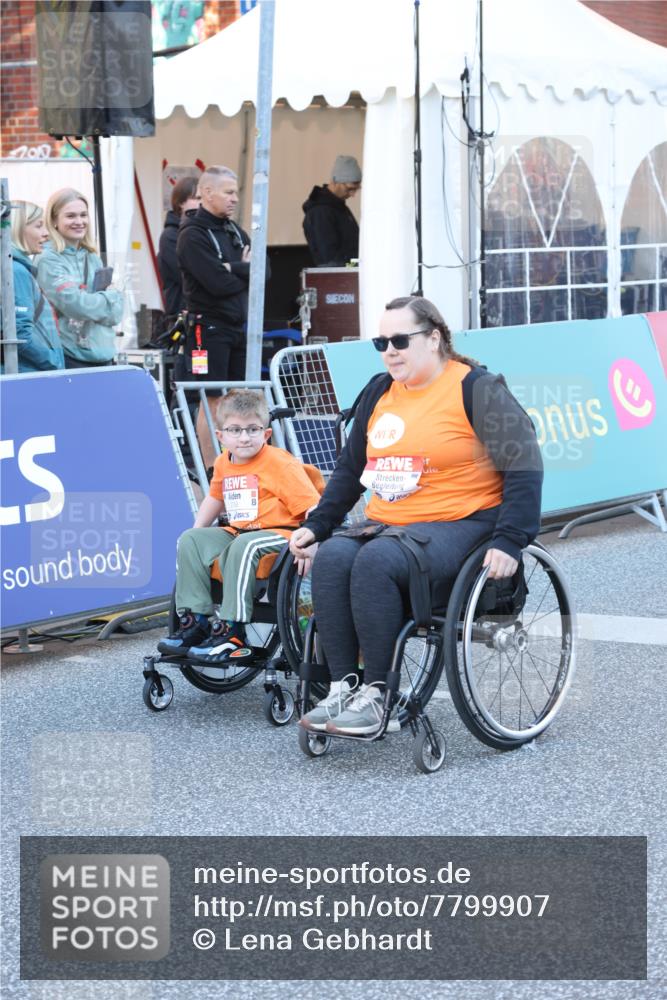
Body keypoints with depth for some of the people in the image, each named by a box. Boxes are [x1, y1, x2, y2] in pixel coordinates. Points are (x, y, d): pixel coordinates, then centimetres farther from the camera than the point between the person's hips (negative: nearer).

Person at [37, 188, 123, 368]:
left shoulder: (92, 258, 14)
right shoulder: (49, 261, -7)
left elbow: (115, 313, 12)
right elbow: (74, 303, -17)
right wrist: (110, 297, -1)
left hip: (104, 355, 6)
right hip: (70, 358, -6)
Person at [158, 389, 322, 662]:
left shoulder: (281, 463, -13)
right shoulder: (223, 463, 10)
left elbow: (313, 506, -17)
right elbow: (215, 498, 30)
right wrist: (197, 531, 22)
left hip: (278, 533, -8)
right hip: (237, 533, 8)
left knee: (243, 546, -35)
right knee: (190, 540, -4)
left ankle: (231, 632, -33)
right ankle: (194, 621, -6)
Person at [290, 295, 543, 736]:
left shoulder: (476, 388, -4)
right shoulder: (380, 391, 16)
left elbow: (524, 467, -9)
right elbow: (350, 469, 23)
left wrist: (509, 541, -19)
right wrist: (316, 526, 12)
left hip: (458, 523, -6)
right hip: (385, 524, 7)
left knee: (376, 562, -33)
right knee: (331, 559, -24)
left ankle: (378, 696, -26)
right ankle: (344, 688, -22)